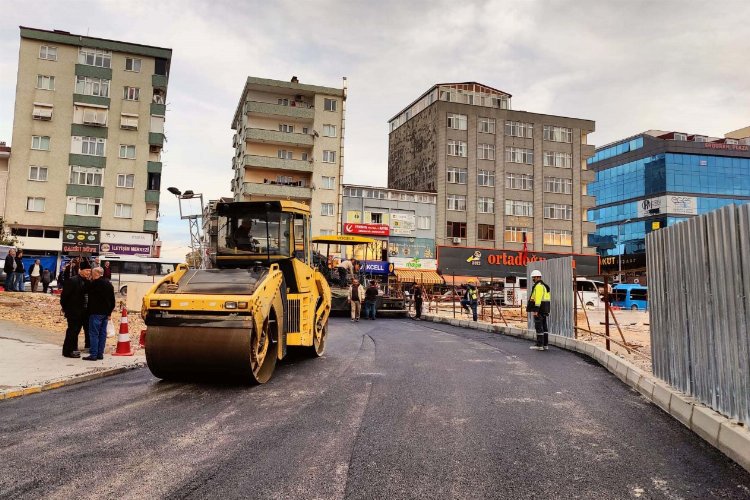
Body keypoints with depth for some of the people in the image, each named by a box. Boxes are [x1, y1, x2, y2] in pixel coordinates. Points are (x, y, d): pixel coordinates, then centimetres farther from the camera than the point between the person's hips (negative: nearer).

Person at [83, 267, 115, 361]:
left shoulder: (94, 283, -11)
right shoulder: (109, 284, 12)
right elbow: (112, 299, 15)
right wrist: (109, 312, 19)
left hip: (96, 312, -7)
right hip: (105, 312, 7)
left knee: (94, 333, -4)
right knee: (102, 333, 9)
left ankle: (93, 354, -5)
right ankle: (100, 353, 12)